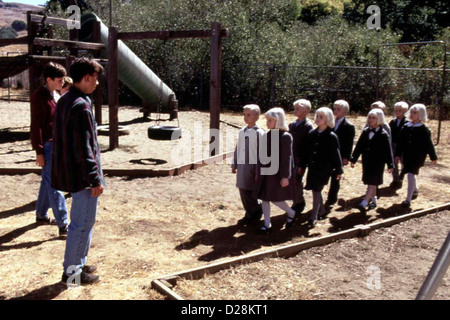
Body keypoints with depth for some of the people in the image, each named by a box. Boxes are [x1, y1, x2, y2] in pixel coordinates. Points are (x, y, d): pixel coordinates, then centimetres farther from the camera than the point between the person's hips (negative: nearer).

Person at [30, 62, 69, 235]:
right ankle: (63, 225, -5)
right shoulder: (39, 97, -15)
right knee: (54, 185, -8)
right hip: (47, 146, -9)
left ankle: (41, 215, 32)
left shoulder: (54, 95, 13)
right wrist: (39, 152, -18)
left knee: (48, 181, 18)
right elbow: (36, 126, -17)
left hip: (56, 145, 9)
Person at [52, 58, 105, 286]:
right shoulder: (81, 107, -21)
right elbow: (84, 149, -24)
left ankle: (77, 263, 32)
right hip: (82, 175, -10)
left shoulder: (64, 102, 10)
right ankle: (71, 272, 15)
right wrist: (95, 179, -18)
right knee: (82, 223, 2)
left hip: (69, 171, 10)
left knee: (82, 221, 21)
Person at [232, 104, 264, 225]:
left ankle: (256, 211, 18)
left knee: (248, 192, -4)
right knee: (243, 191, 11)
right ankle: (250, 214, 25)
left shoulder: (259, 133, -11)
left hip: (252, 166, -6)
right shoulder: (242, 131, 8)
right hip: (242, 165, 7)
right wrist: (234, 164, 16)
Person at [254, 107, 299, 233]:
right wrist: (258, 172, 14)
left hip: (277, 173, -6)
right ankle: (267, 224, 17)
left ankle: (291, 213, 24)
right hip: (265, 173, 6)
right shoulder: (266, 135, 6)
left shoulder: (285, 136, -12)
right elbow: (261, 155, 12)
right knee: (264, 198, 7)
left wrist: (285, 176, -15)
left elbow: (287, 157, -13)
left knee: (275, 198, -3)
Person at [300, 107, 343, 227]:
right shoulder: (312, 134, 4)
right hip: (313, 167, 5)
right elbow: (307, 151, 11)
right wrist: (302, 165, 13)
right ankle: (321, 211, 32)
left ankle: (313, 217, 0)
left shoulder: (331, 136, -9)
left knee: (316, 190, -7)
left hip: (324, 168, -5)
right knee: (317, 190, 13)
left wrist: (339, 170, -2)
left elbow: (336, 154, -5)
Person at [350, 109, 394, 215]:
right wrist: (353, 159, 4)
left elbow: (388, 150, -6)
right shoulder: (365, 131, 6)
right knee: (370, 183, 15)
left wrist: (390, 164, -5)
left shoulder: (383, 134, -8)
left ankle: (364, 204, -17)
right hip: (367, 161, 6)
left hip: (378, 162, -5)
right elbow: (359, 146, 7)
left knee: (372, 183, -8)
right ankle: (374, 200, 32)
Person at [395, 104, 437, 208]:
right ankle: (415, 190, 48)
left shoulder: (424, 129, -7)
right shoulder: (406, 127, 4)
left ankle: (408, 200, -13)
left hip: (418, 156, -5)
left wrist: (433, 157, 4)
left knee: (411, 174, -14)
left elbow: (429, 144, -2)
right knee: (412, 174, 22)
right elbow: (401, 142, 8)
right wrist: (398, 155, 6)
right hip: (407, 155, 5)